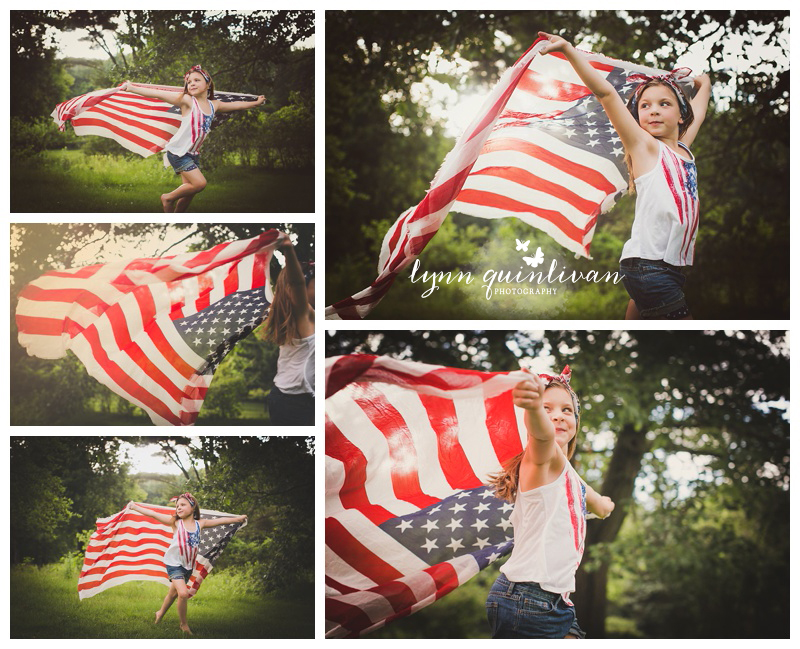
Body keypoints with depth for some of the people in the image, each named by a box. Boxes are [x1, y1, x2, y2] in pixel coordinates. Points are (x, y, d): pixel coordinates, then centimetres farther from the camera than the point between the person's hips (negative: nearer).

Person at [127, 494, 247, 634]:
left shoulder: (200, 524, 1)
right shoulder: (176, 523, -7)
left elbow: (221, 521, 4)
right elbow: (153, 514, -11)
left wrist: (238, 518, 2)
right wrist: (134, 506, -15)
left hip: (188, 565, 4)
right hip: (174, 563, -4)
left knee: (174, 593, 18)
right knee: (183, 593, -20)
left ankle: (160, 613, 45)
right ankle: (184, 625, -3)